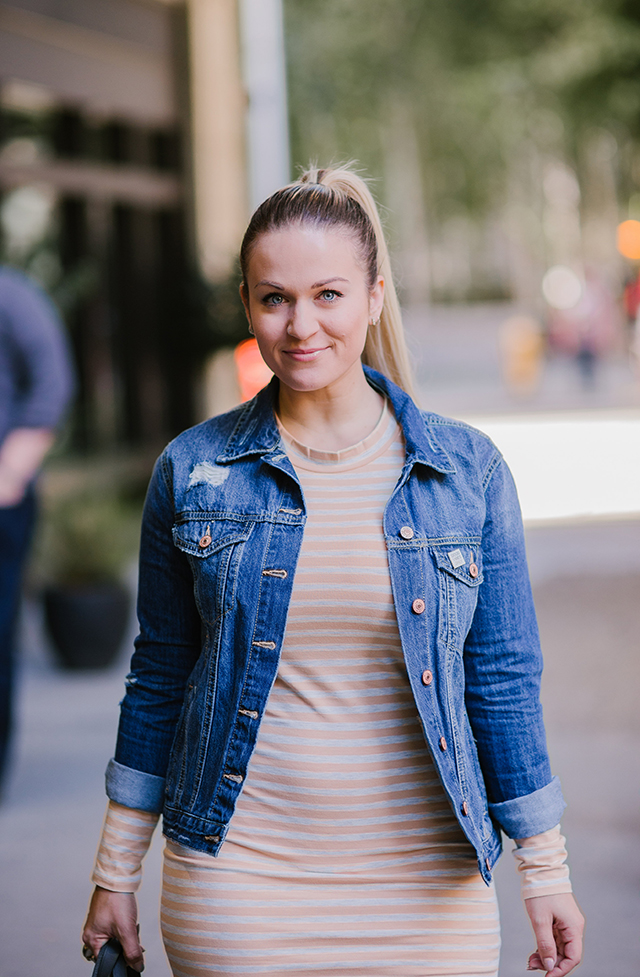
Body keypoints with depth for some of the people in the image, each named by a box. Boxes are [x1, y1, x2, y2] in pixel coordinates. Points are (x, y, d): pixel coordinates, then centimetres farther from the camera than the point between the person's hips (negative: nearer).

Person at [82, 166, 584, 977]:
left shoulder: (468, 469, -1)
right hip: (236, 885, 0)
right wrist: (115, 872, 9)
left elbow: (503, 679, 3)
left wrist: (547, 874, 4)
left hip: (427, 891, 0)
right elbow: (158, 676, 7)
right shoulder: (192, 471, -1)